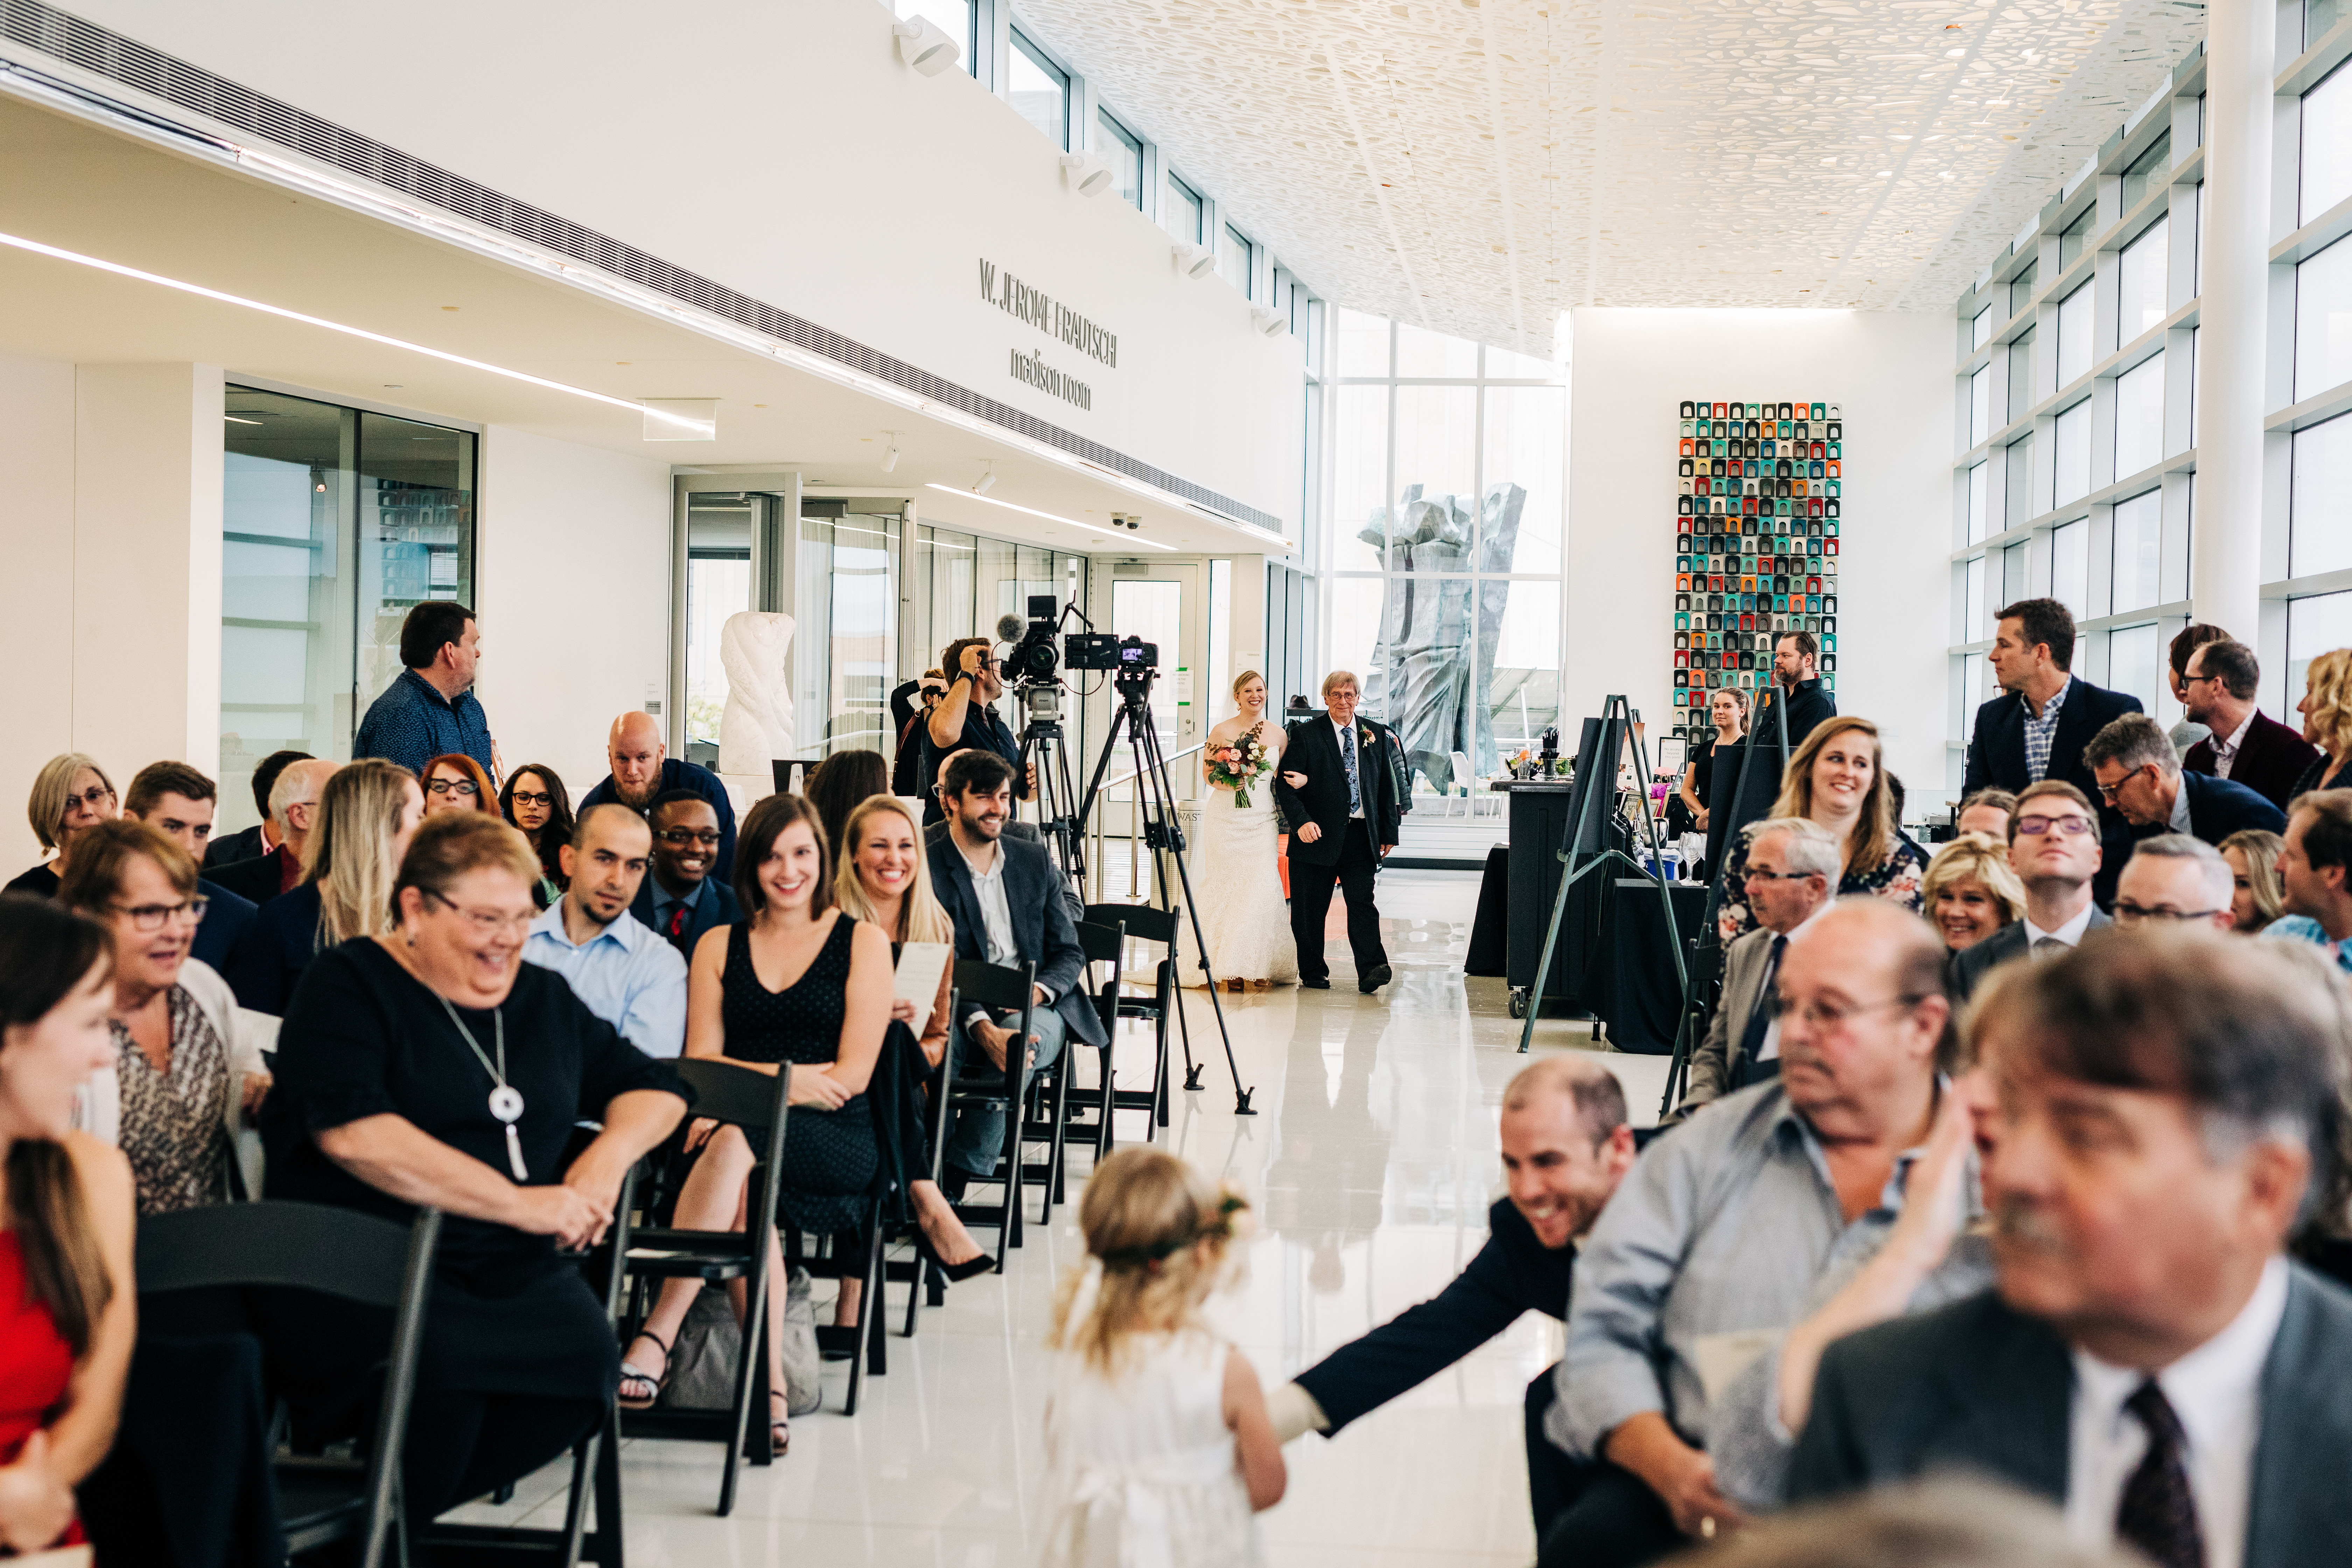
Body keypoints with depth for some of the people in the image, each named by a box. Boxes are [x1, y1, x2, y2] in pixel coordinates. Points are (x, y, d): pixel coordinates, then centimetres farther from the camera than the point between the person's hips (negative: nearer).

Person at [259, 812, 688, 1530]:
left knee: (584, 1356, -28)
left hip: (513, 1271, 5)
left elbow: (654, 1087, 28)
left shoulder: (544, 998, 22)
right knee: (437, 1358, -37)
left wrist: (608, 1155, 4)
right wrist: (518, 1203, -14)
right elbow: (352, 1130, -13)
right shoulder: (348, 984, 3)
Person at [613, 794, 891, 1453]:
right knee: (745, 1196, -35)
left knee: (736, 1144, -35)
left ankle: (658, 1335, -37)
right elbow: (701, 1061, 9)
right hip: (745, 1134, 2)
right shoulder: (718, 946, 20)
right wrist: (781, 1076, -13)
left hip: (835, 1140, -2)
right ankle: (769, 1384, -36)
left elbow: (853, 1073, -1)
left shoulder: (863, 942, 10)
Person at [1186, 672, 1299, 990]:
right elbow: (1208, 773, 1)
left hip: (1262, 820, 3)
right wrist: (1229, 781, -18)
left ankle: (1259, 966, 2)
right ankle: (1229, 968, 0)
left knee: (1261, 888, -5)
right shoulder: (1222, 731, 0)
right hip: (1227, 818, -3)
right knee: (1227, 888, -4)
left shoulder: (1278, 734, 10)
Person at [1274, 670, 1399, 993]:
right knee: (1310, 908, 4)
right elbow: (1285, 784, -6)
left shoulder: (1374, 736, 10)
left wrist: (1388, 833, 11)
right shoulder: (1305, 734, 0)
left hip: (1361, 835, 2)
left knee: (1363, 903, -8)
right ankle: (1313, 971, 16)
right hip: (1318, 834, -1)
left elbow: (1386, 787, 15)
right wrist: (1301, 821, -20)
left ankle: (1371, 969, -14)